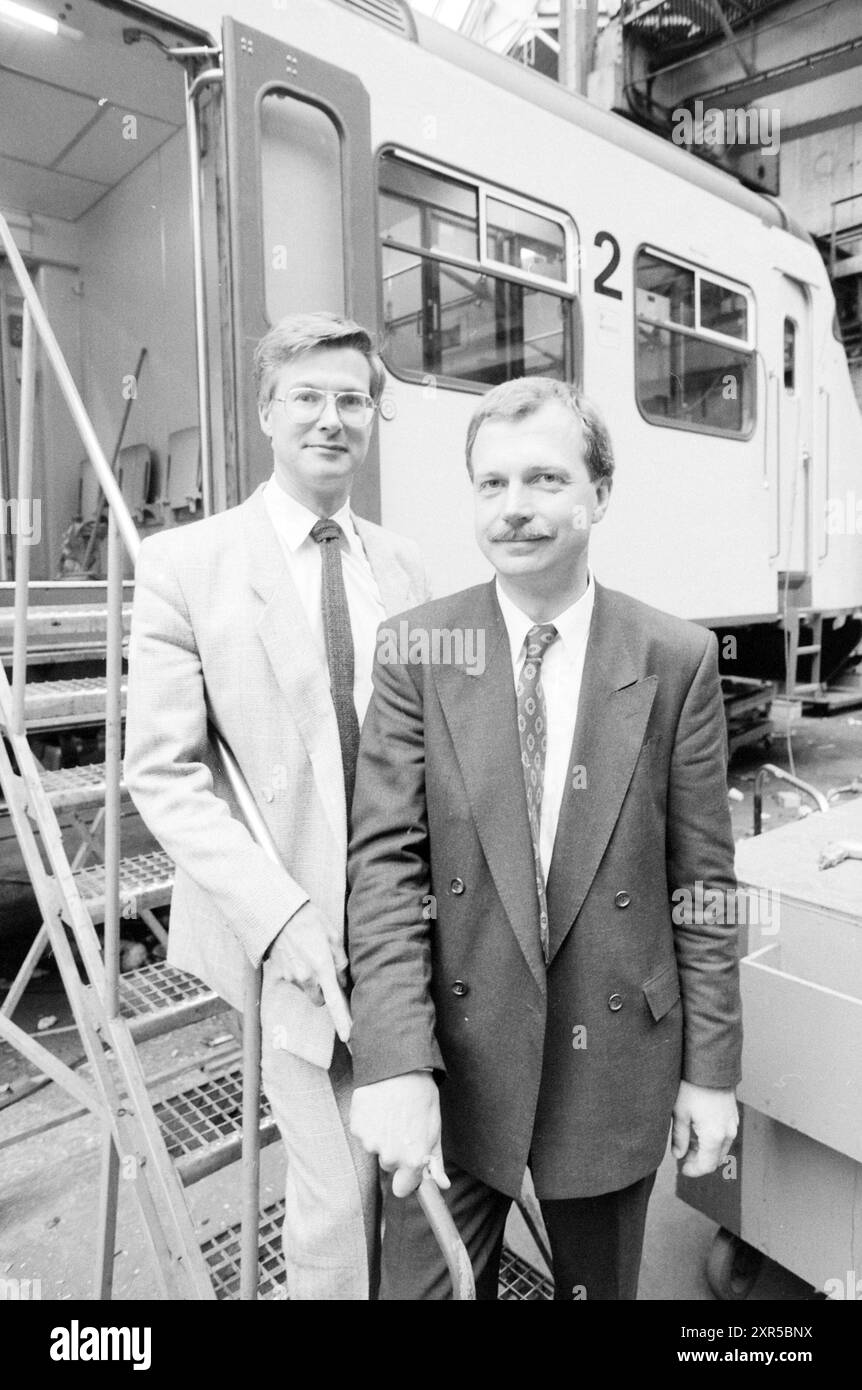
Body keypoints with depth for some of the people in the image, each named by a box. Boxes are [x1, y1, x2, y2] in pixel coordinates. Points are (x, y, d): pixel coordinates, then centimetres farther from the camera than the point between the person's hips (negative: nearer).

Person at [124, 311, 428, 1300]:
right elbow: (162, 773, -9)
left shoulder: (401, 566, 7)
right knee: (340, 1193, 6)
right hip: (285, 937, -4)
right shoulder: (185, 563, -6)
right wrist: (280, 916, -16)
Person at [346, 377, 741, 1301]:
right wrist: (392, 1062, -17)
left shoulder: (677, 659, -7)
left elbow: (701, 880, -3)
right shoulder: (415, 649, -8)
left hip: (616, 1062, 1)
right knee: (427, 1283, 14)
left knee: (599, 1285, 22)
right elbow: (384, 863, -10)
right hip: (454, 1054, 0)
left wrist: (711, 1067, 1)